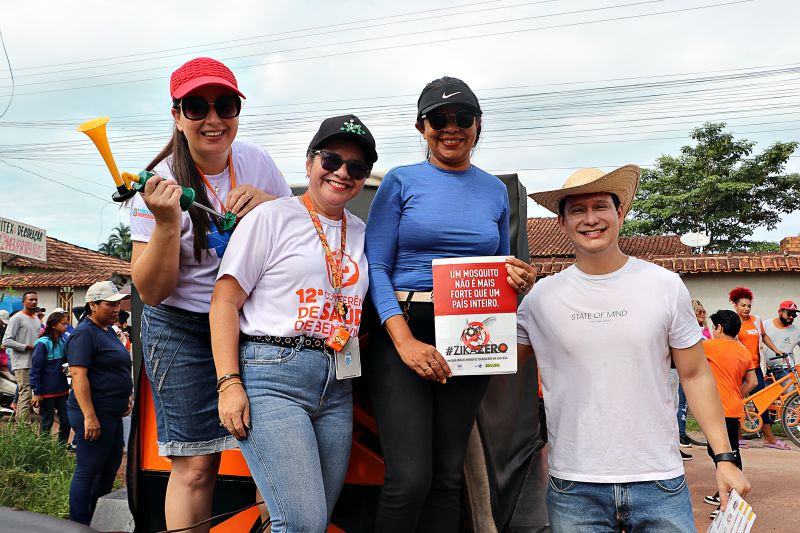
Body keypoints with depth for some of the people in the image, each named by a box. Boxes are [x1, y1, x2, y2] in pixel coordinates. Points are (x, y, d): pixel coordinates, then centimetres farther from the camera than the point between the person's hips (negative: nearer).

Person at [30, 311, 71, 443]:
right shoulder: (43, 343, -15)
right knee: (46, 423, 8)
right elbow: (35, 369, -14)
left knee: (66, 421, 10)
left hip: (62, 389, 6)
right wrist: (37, 392, -14)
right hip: (47, 391, -6)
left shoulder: (63, 341, 5)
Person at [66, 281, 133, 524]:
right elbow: (78, 375, -22)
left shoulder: (108, 331, 15)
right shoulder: (85, 333, -14)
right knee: (88, 471, -2)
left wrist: (125, 396, 22)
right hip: (95, 415, -10)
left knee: (110, 467, 17)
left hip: (112, 413, 10)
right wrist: (90, 416, -26)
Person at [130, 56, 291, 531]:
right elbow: (152, 292, -12)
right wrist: (166, 223, -28)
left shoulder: (256, 162, 0)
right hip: (183, 330, -3)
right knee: (196, 465, -6)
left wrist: (269, 202, -11)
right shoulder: (161, 184, -10)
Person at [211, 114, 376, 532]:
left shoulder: (362, 234, 16)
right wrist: (229, 383, -11)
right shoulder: (272, 217, 0)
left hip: (337, 387, 6)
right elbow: (225, 301, -4)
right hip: (271, 376, -6)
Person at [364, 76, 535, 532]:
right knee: (410, 478, -12)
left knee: (448, 476, 7)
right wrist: (405, 342, -17)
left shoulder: (495, 190, 13)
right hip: (402, 331, -3)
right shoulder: (401, 182, 3)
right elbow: (376, 268, -4)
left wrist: (520, 282, -3)